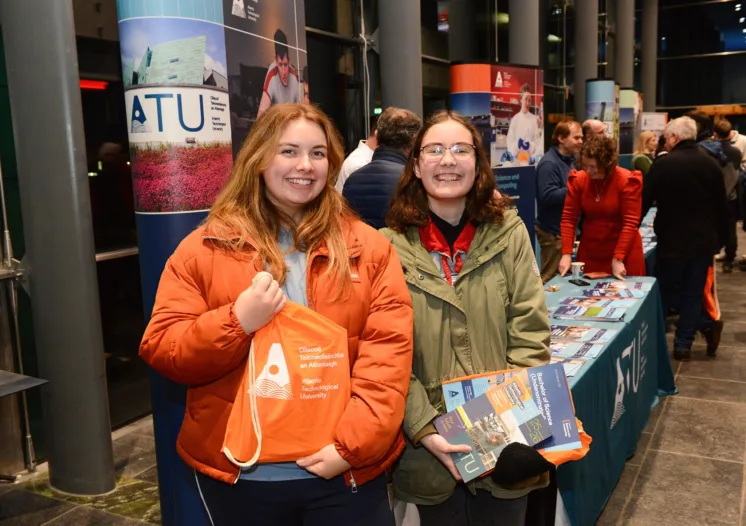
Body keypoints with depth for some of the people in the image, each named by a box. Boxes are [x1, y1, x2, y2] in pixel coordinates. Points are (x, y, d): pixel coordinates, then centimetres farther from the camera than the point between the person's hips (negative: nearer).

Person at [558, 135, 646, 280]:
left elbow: (631, 222, -16)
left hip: (624, 254, -3)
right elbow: (568, 218, -5)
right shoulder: (578, 179, -5)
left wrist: (617, 259, -20)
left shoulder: (628, 181, -14)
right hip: (589, 252, 3)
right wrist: (566, 254, -13)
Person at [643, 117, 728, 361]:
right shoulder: (712, 164, 1)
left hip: (672, 240, -4)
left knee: (667, 293, 13)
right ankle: (683, 344, 11)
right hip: (704, 241, 5)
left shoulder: (663, 164, -13)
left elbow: (645, 202, -8)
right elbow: (721, 208, 7)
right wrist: (719, 239, 18)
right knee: (693, 292, 11)